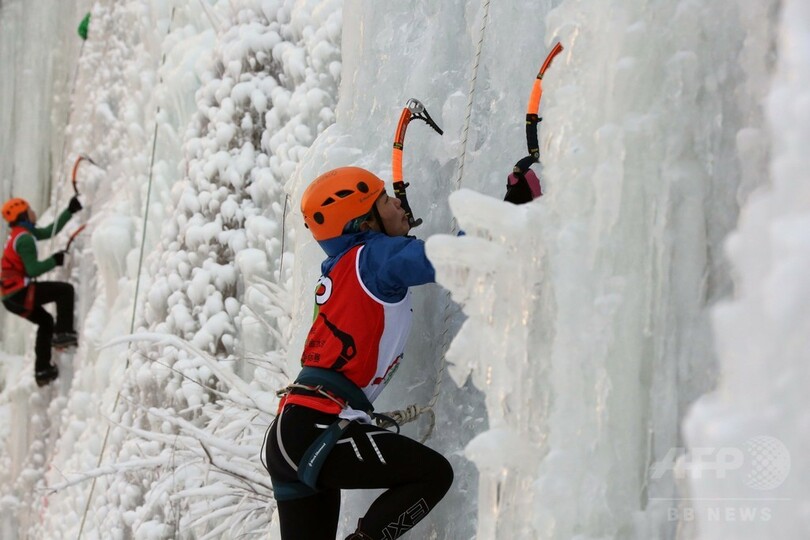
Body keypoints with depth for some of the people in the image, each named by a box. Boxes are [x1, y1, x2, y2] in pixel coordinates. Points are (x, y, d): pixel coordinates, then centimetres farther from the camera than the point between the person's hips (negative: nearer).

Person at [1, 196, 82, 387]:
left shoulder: (21, 233, 16)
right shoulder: (24, 238, -15)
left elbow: (49, 231, 23)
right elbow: (33, 270, -21)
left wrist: (70, 211, 22)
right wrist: (55, 260, -9)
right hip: (19, 292, -10)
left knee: (45, 322, 23)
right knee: (65, 290, -9)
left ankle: (43, 370, 22)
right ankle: (63, 334, -14)